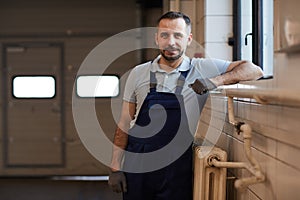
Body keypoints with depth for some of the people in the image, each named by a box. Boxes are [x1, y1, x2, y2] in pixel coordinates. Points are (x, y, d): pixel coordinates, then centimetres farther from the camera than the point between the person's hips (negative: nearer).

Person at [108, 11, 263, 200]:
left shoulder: (202, 69, -1)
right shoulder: (139, 73, 5)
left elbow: (254, 71, -6)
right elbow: (124, 124, 8)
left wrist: (214, 81, -20)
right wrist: (115, 168, 2)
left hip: (177, 170, -1)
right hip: (137, 165, 2)